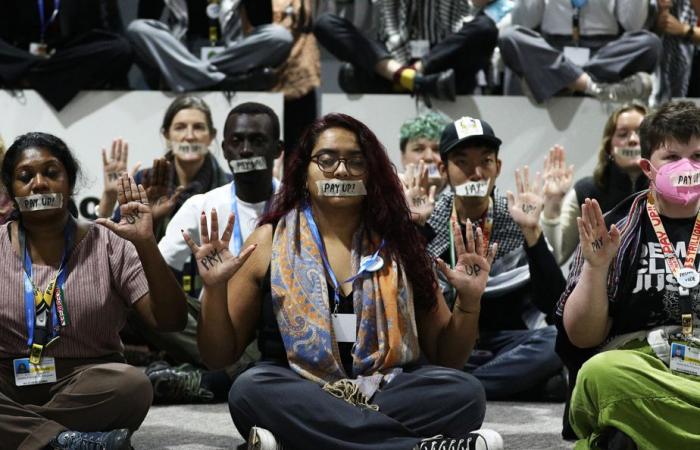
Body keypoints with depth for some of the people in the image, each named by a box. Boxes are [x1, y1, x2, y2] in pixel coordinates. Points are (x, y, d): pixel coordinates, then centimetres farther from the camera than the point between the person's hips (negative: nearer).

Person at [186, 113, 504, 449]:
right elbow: (219, 356, 8)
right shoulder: (270, 241, 8)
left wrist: (469, 302, -2)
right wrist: (214, 288, -8)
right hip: (298, 399, -1)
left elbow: (446, 359, 15)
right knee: (251, 390, -34)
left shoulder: (397, 243, 12)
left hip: (388, 393, 1)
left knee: (464, 392, -26)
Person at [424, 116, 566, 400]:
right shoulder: (426, 221, 0)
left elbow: (553, 304, -10)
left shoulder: (517, 219, 0)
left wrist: (532, 232, -19)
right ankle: (530, 385, -23)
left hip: (507, 341, 0)